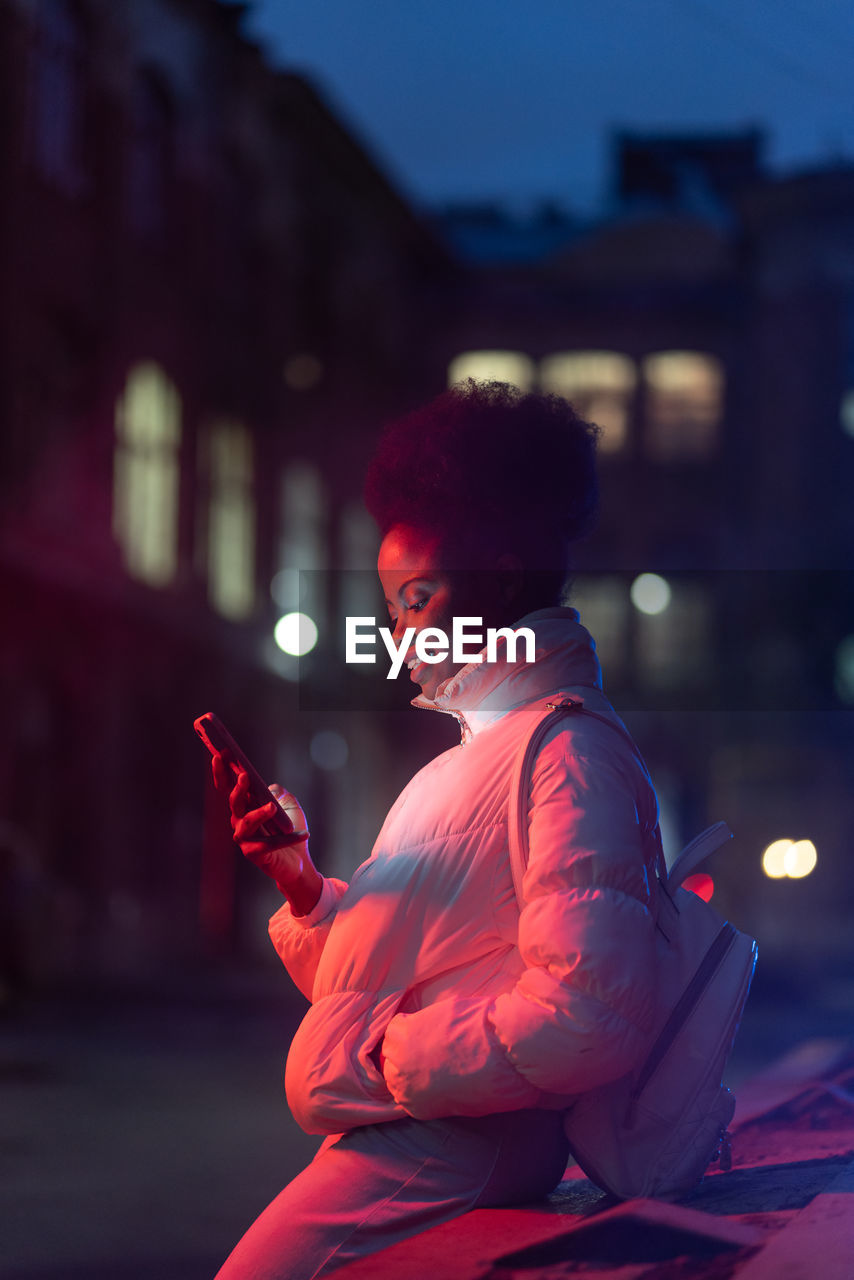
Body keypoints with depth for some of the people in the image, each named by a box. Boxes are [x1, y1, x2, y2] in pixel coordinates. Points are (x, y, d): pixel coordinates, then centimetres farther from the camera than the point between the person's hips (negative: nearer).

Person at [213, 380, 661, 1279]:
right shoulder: (477, 754, 22)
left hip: (442, 1152, -10)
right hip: (400, 1133, 10)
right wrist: (303, 885, 6)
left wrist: (388, 1060, -13)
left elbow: (588, 1019, -22)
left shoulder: (567, 755, -11)